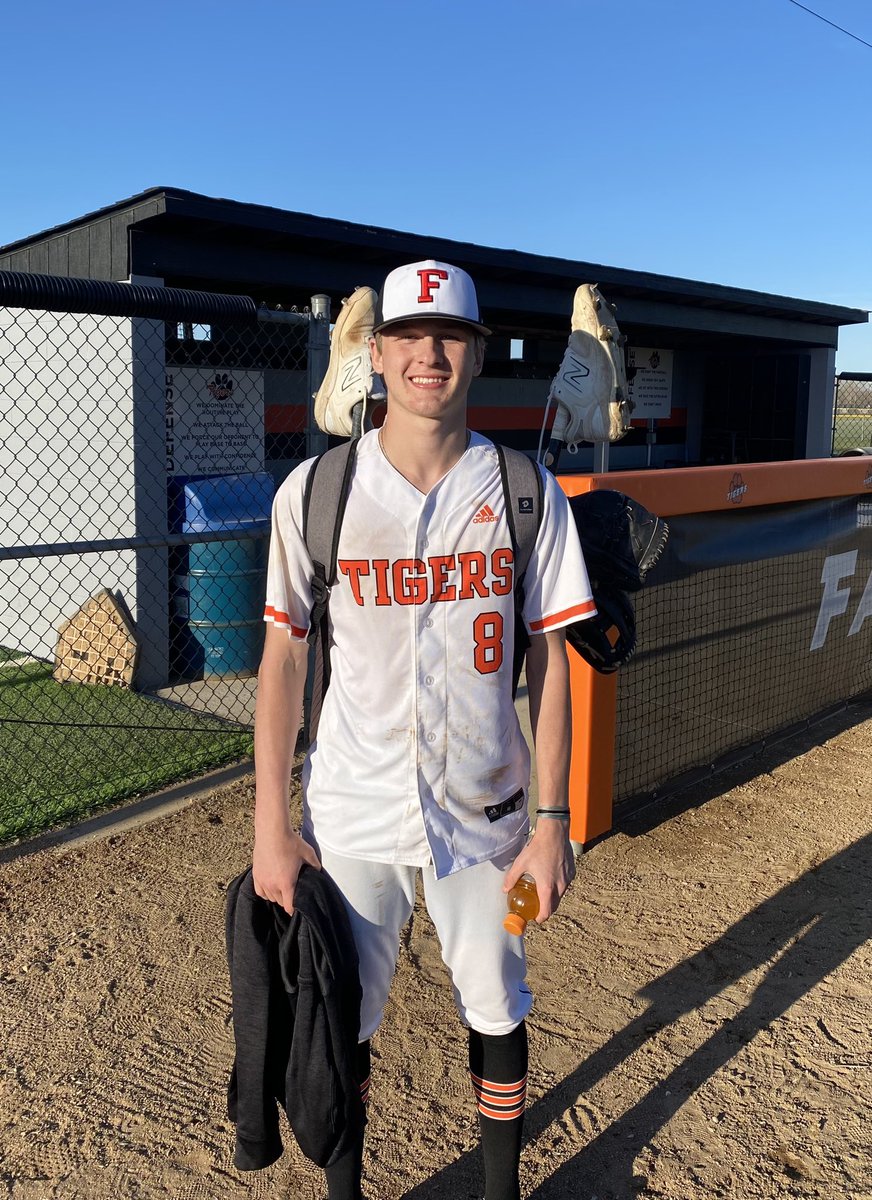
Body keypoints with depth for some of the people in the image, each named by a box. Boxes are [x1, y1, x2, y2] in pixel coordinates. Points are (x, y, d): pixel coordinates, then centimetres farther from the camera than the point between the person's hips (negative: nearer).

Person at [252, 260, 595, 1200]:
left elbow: (549, 661, 0)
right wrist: (270, 826, -4)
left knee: (496, 1011, 15)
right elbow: (283, 660, -1)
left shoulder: (525, 492, -3)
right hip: (350, 810, 0)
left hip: (485, 808, 1)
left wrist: (553, 820, -2)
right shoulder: (314, 490, -5)